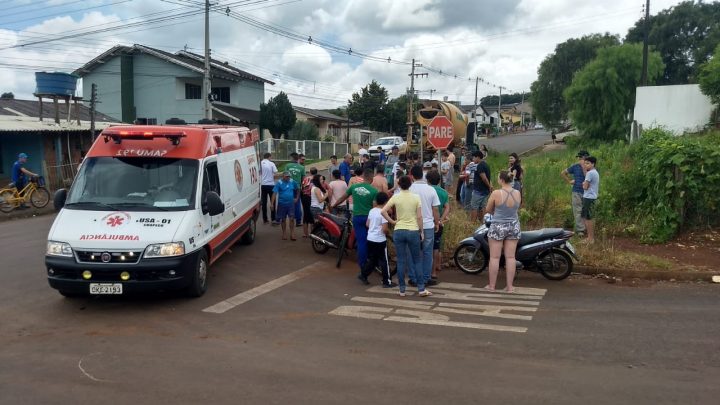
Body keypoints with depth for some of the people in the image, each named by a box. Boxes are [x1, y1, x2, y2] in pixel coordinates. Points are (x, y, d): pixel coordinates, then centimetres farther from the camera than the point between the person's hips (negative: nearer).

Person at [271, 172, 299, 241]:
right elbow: (274, 193, -14)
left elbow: (298, 189, 16)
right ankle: (284, 234, 22)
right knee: (283, 219, 9)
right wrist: (272, 204, -21)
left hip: (291, 203, 1)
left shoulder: (292, 182, -1)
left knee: (291, 219, -4)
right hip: (282, 204, -1)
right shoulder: (279, 183, -10)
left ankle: (292, 234, 0)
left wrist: (297, 198, 9)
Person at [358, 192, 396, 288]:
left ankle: (363, 275, 20)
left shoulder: (371, 211, 5)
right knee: (384, 261, 2)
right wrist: (387, 232, 0)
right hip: (380, 240, -7)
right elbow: (384, 229, -20)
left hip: (370, 239, 7)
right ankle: (387, 282, 7)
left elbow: (367, 224, 13)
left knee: (371, 259, 20)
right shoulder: (383, 212, -16)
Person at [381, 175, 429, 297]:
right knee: (417, 260, 10)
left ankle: (402, 290, 12)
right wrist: (421, 231, 5)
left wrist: (392, 222, 2)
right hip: (413, 231, 0)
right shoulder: (416, 197, -3)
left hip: (399, 231, 0)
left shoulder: (395, 197, -3)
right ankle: (421, 289, 9)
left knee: (401, 261, 7)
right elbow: (419, 217, -4)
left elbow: (383, 211, -9)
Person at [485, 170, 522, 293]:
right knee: (510, 257, 8)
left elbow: (488, 210, -3)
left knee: (494, 257, 5)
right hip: (514, 226, 4)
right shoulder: (517, 193, -4)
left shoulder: (496, 193, -16)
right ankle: (510, 286, 11)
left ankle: (491, 285, 12)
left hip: (498, 227, -4)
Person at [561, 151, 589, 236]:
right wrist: (569, 181, 3)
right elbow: (562, 173, 11)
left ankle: (584, 228, 18)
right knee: (578, 211, 1)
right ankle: (580, 229, 7)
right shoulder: (575, 167, 2)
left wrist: (583, 167, -21)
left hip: (585, 192, 0)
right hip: (577, 192, 0)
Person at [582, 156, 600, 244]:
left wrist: (583, 184, 2)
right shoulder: (596, 172, 15)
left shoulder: (590, 173, -16)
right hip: (593, 197, 10)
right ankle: (591, 237, 21)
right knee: (591, 218, 15)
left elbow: (585, 187, -16)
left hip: (588, 197, -10)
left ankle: (590, 238, -1)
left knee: (587, 218, -5)